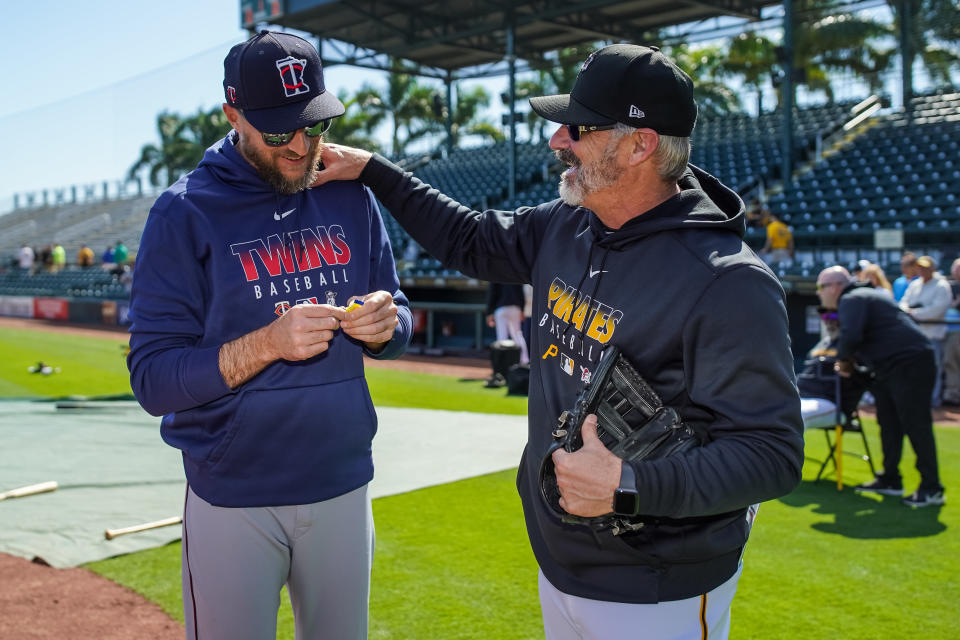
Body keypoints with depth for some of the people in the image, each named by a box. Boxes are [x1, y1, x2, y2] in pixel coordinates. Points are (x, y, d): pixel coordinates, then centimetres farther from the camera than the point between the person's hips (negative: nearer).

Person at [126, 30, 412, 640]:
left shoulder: (351, 197, 4)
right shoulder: (186, 213, -9)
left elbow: (400, 317, 11)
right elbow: (153, 380, -12)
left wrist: (384, 325, -13)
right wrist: (267, 344, -27)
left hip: (344, 486, 4)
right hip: (233, 502, -4)